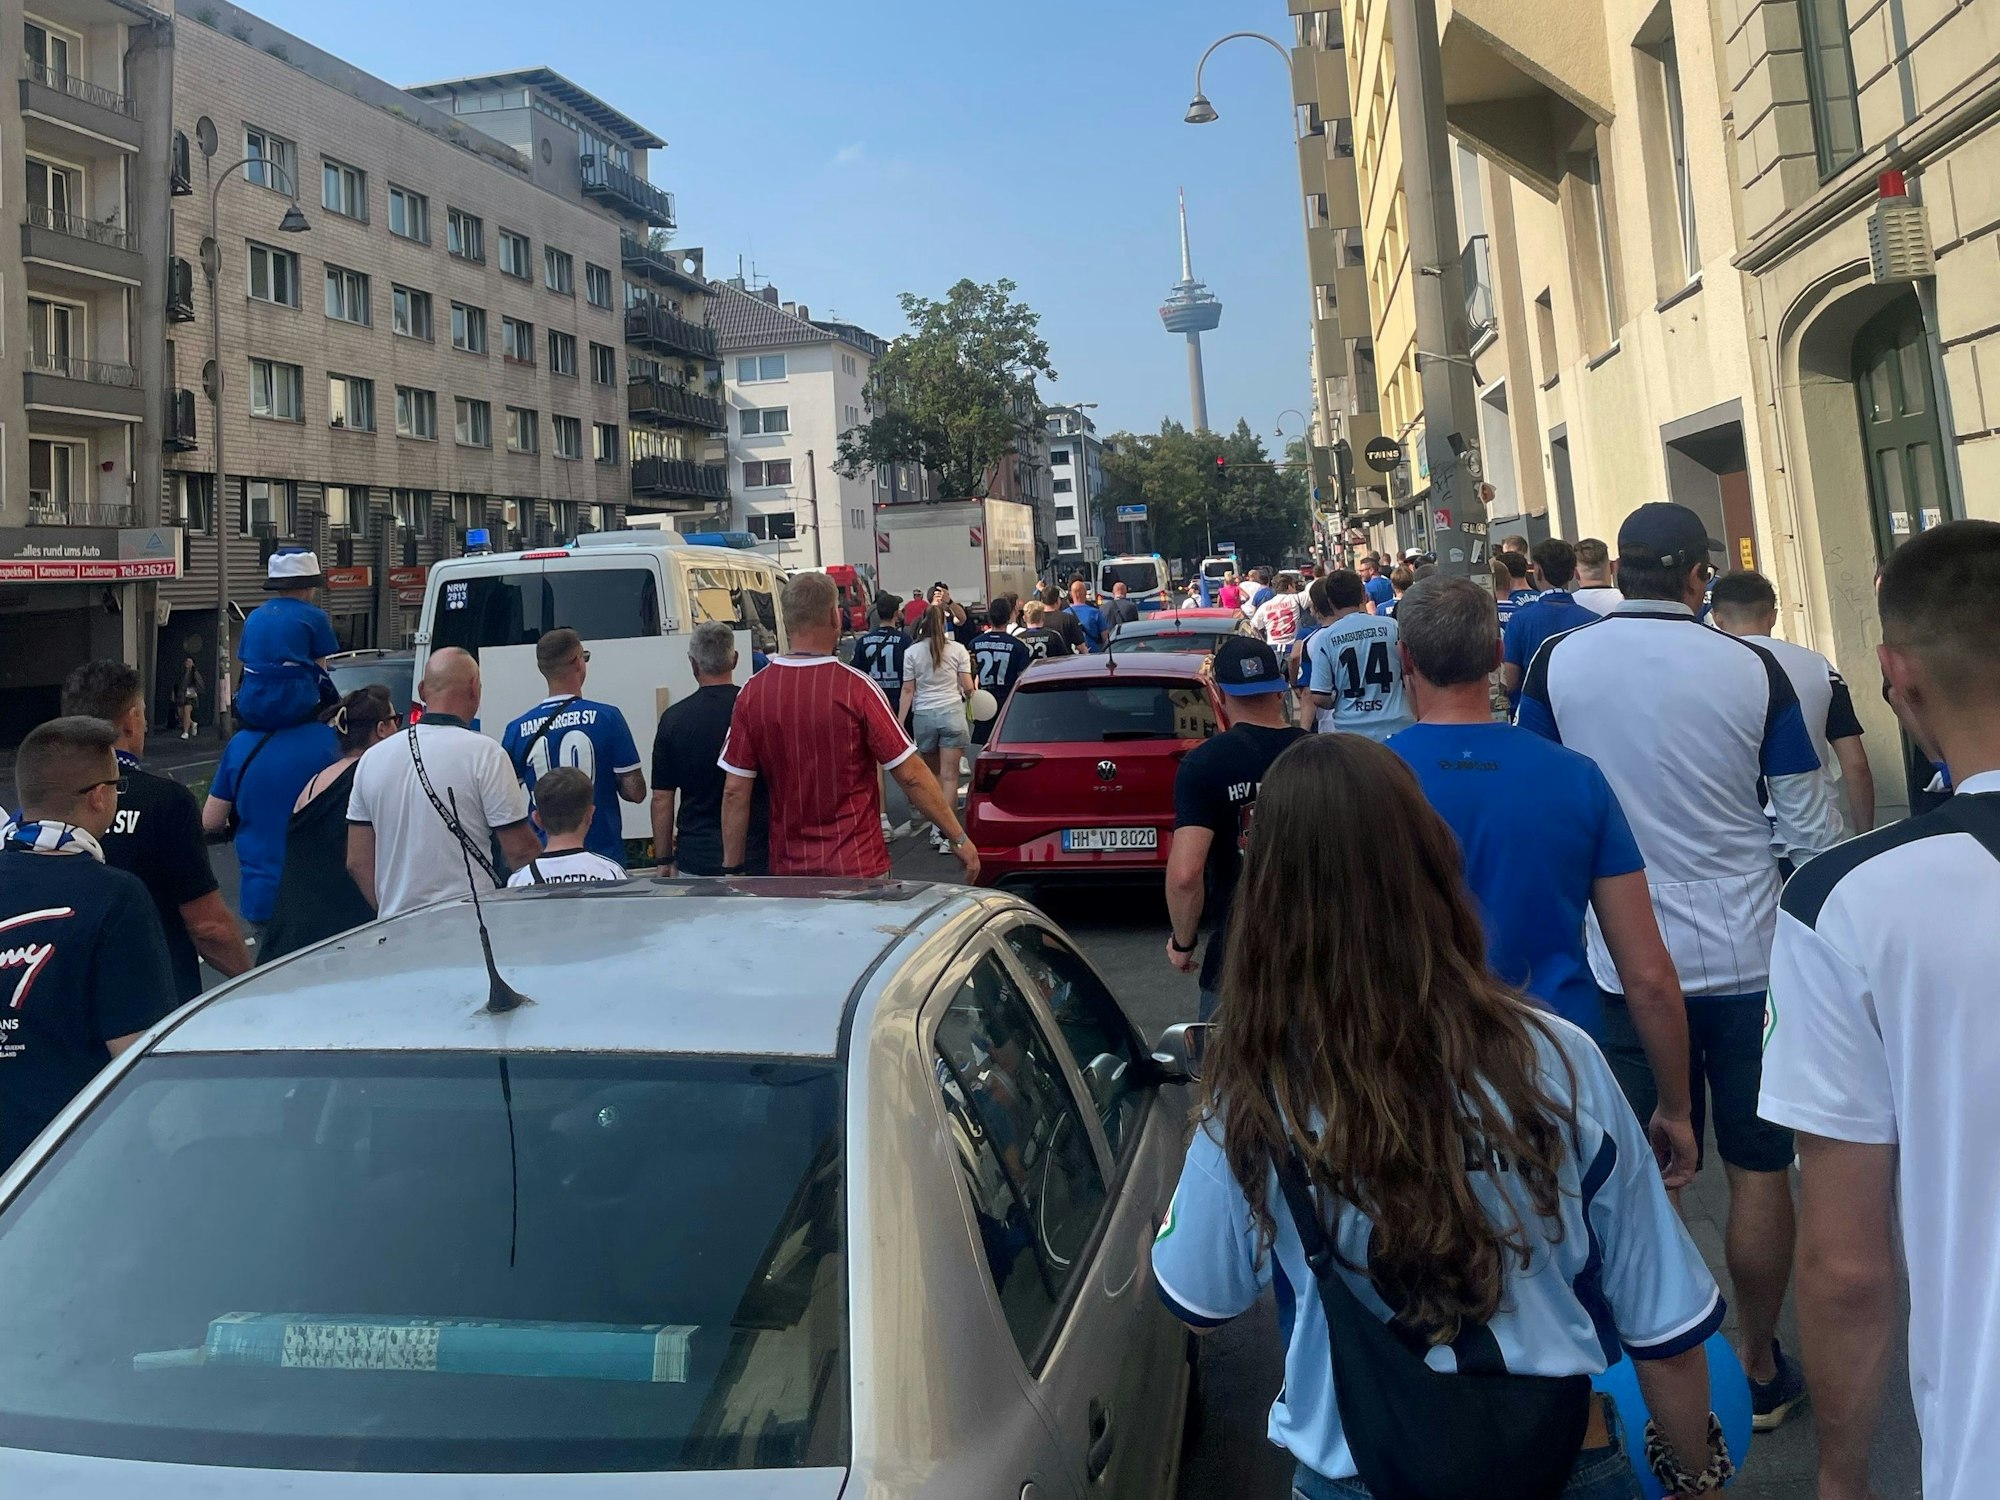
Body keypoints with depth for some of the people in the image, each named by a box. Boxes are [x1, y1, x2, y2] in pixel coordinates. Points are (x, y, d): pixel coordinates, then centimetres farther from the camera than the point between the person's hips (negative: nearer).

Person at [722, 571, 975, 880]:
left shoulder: (752, 693, -3)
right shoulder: (855, 688, -12)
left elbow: (735, 791, -2)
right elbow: (911, 776, -11)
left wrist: (731, 870, 7)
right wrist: (959, 839, -3)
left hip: (787, 869, 3)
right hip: (859, 869, -3)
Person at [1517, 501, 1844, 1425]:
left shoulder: (1556, 665, -7)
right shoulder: (1752, 670, -8)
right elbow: (1809, 827, -1)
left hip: (1621, 966, 1)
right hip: (1747, 958, -1)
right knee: (1759, 1169, 13)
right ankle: (1759, 1367, 26)